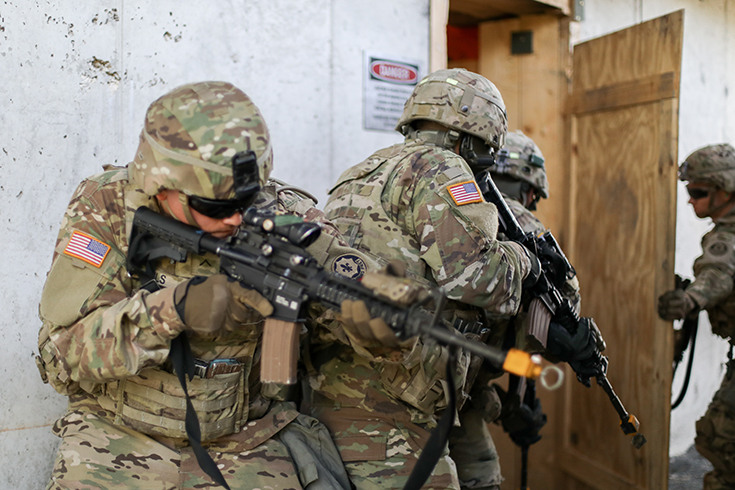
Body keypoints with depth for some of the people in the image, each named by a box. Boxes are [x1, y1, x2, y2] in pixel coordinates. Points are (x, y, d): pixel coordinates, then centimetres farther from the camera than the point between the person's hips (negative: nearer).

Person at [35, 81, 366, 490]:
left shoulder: (278, 214, -9)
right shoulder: (103, 209, -9)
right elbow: (60, 356, -13)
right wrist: (172, 310, -27)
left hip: (245, 445, 1)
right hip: (121, 439, 0)